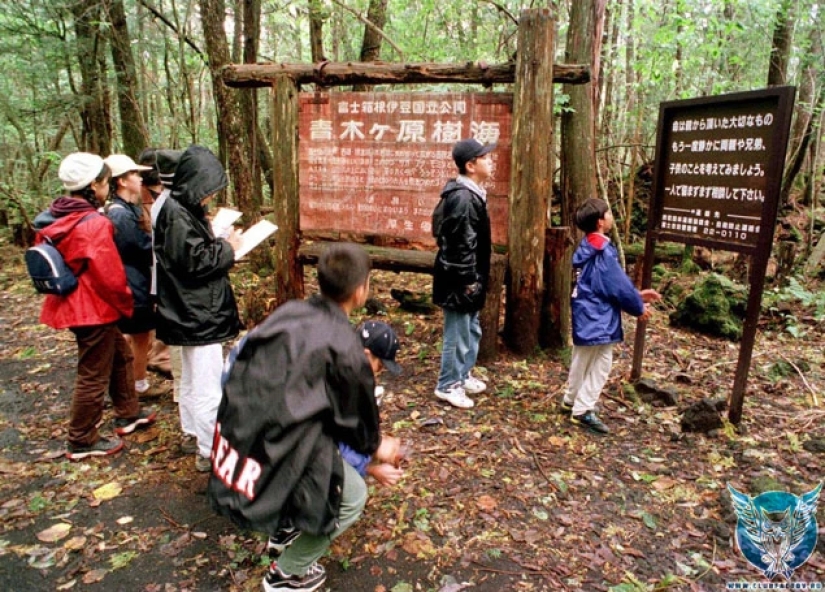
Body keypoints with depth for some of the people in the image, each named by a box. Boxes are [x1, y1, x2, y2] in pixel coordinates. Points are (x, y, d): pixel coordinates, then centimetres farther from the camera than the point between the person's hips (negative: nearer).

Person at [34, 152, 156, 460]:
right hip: (95, 309, -9)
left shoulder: (54, 219, 4)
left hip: (72, 304, 9)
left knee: (120, 355, 24)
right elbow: (111, 276, -23)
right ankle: (82, 442, 20)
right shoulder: (95, 224, -23)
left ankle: (128, 414, 38)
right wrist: (127, 306, -5)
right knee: (94, 376, 5)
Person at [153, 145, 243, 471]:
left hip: (193, 310, 11)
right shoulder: (177, 215, -20)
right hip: (197, 313, -11)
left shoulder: (181, 208, 10)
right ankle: (210, 451, 8)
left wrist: (220, 243, 0)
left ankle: (195, 432, 38)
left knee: (192, 377, 22)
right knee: (207, 383, -2)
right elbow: (196, 261, -23)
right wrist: (227, 248, -11)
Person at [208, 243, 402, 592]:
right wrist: (376, 446, 25)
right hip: (273, 456, -7)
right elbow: (357, 413, 1)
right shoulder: (344, 347, -15)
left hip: (233, 441, 7)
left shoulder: (289, 312, 5)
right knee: (354, 495, 16)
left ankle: (286, 529, 41)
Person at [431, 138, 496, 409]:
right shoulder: (462, 197, -21)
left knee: (472, 330, 22)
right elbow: (461, 244, -24)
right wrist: (468, 280, -20)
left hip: (469, 277, 11)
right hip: (459, 280, -11)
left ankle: (462, 376, 37)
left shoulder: (470, 193, 12)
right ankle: (448, 385, 18)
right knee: (458, 333, 2)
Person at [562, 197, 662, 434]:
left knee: (582, 360, 21)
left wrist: (637, 294, 17)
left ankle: (571, 400, 34)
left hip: (585, 315, 10)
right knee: (600, 364, 1)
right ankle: (583, 411, 7)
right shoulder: (603, 253, -22)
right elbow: (619, 286, -16)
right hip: (597, 318, -10)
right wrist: (639, 307, -1)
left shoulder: (587, 248, 8)